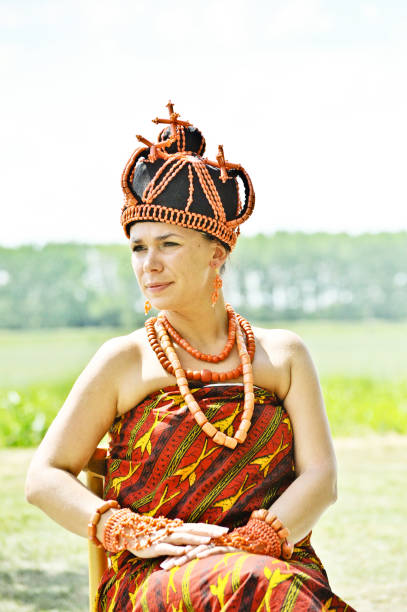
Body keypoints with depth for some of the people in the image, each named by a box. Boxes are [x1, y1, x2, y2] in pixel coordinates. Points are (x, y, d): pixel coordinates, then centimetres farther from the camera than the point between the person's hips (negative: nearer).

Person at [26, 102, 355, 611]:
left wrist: (245, 545, -14)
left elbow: (320, 477, 4)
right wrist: (145, 535, -10)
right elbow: (45, 478, 6)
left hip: (276, 564, 2)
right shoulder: (124, 361, 9)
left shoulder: (283, 354, 14)